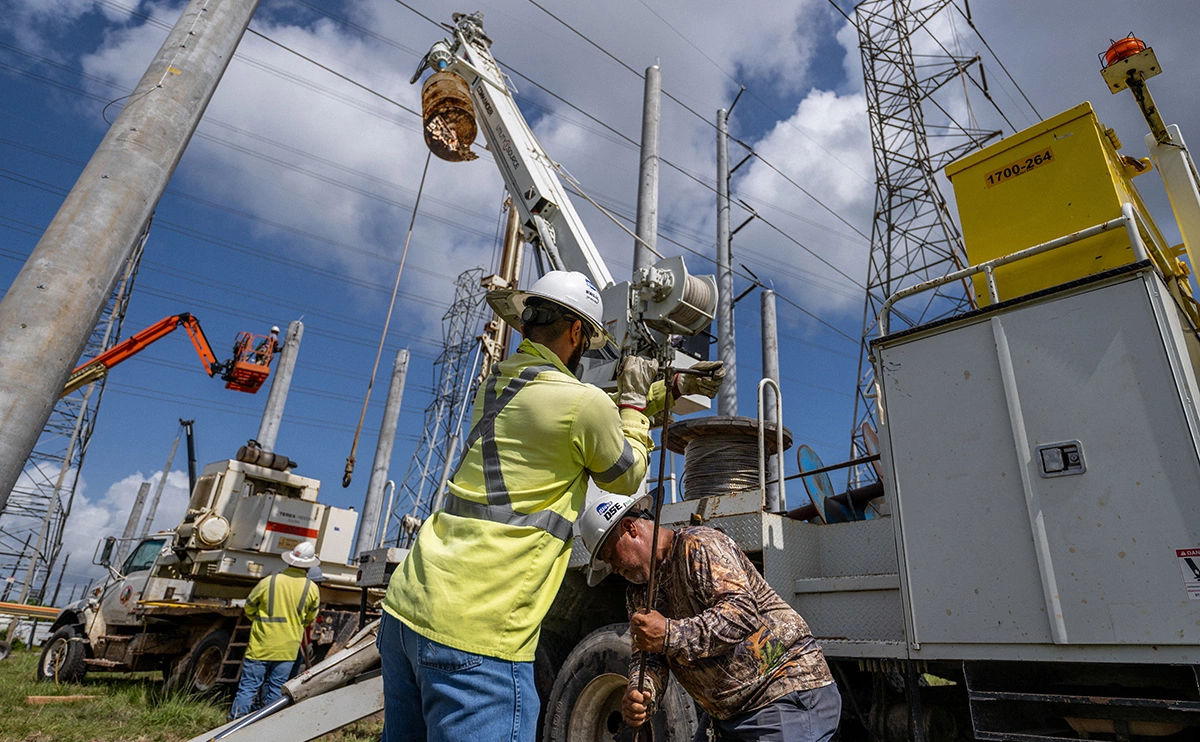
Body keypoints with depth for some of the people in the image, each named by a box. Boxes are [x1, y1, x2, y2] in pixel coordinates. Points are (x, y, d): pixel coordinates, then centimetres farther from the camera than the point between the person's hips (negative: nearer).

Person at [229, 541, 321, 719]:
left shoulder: (268, 581, -10)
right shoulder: (312, 589, -7)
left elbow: (249, 608, 5)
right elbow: (310, 619, 8)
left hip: (261, 646, -1)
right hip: (288, 649, 1)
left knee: (248, 686, 7)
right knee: (275, 690, 12)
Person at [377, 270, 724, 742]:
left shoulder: (495, 384, 12)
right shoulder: (582, 403, -12)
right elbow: (627, 476, 7)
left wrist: (665, 388, 32)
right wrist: (633, 400, 19)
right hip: (474, 633, -8)